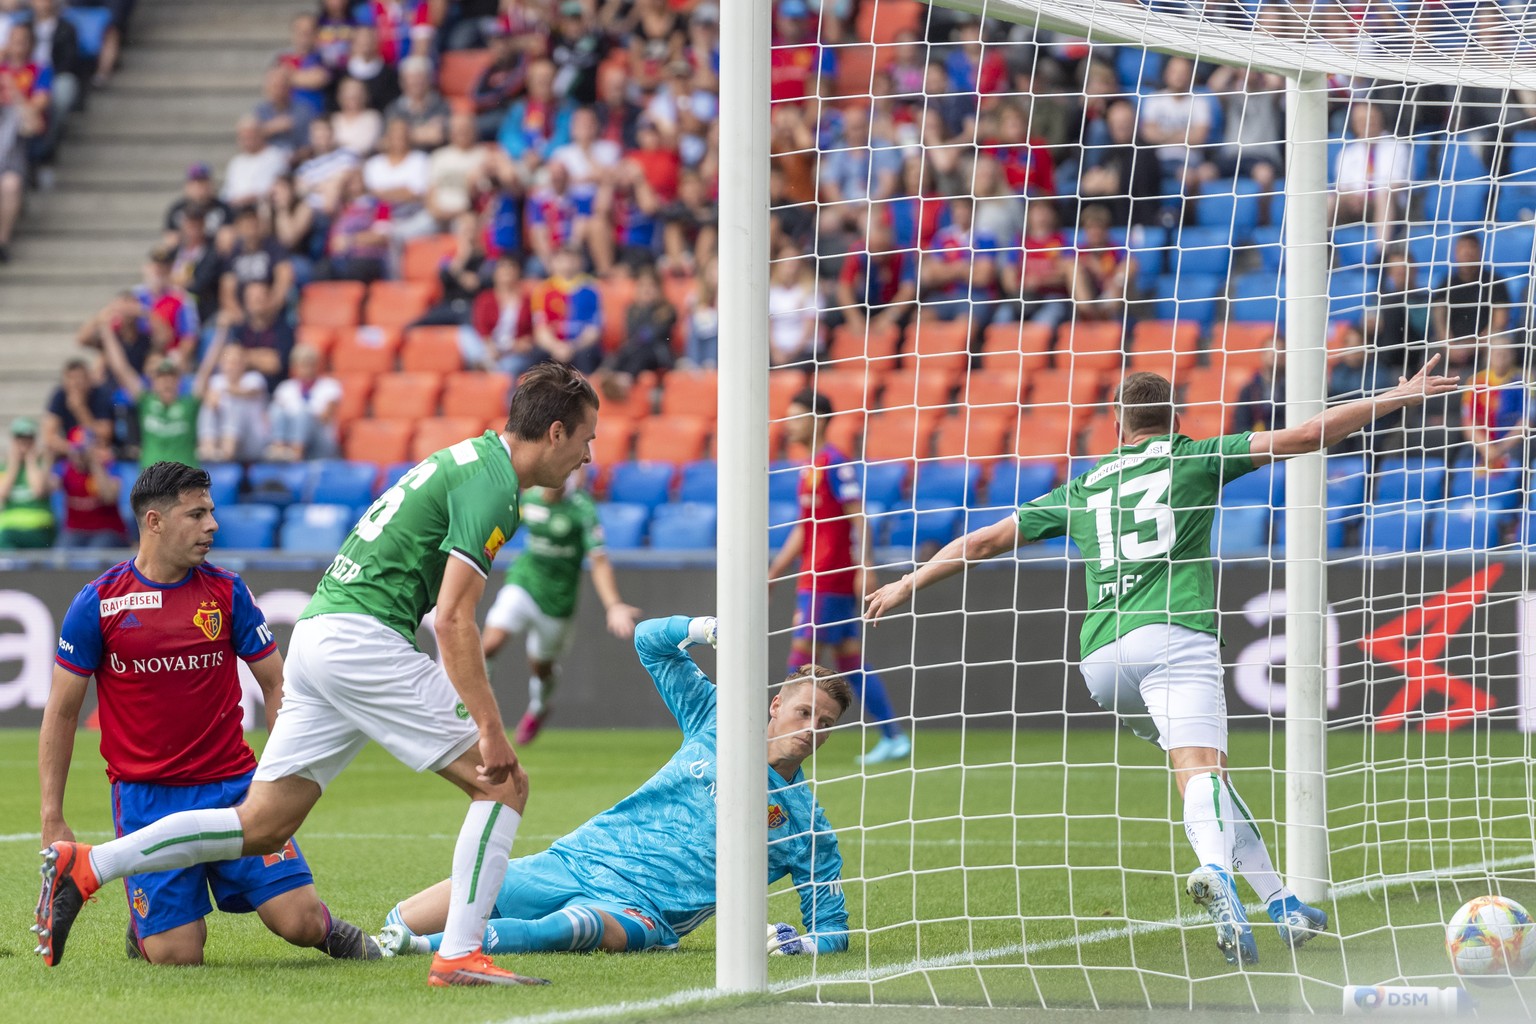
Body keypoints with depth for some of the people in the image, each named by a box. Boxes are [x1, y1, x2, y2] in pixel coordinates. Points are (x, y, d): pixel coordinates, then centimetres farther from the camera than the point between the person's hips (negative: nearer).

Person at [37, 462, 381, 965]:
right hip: (145, 796, -2)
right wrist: (53, 819, -2)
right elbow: (61, 713, 2)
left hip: (233, 785, 2)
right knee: (176, 955, -11)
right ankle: (143, 920, 24)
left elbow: (277, 685, 9)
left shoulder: (226, 592, 2)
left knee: (300, 921, -13)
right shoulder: (99, 603, -3)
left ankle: (327, 929, 23)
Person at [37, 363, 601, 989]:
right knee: (504, 783, -5)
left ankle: (84, 866, 3)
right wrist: (490, 729, -20)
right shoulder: (493, 484, -11)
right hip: (361, 637, -9)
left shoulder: (470, 458, 21)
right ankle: (459, 955, -13)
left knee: (263, 825, 7)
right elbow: (453, 620, -18)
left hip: (318, 629, 9)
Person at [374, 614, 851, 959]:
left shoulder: (807, 825, 7)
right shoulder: (716, 724, 14)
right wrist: (708, 628, -3)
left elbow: (832, 928, 11)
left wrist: (794, 943, -13)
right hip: (573, 861, 4)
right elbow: (650, 640, 18)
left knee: (581, 927, -43)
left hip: (640, 910, -4)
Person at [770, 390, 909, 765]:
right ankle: (893, 738, 9)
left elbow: (858, 518, -15)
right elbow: (803, 531, 24)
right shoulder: (811, 469, 18)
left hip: (826, 580, -9)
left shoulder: (834, 463, -10)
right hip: (814, 577, 9)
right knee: (851, 660, 8)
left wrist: (864, 566, -21)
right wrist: (773, 573, 24)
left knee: (803, 655, -8)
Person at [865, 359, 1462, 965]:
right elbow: (1308, 435, 10)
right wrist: (1398, 397, 15)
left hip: (1100, 658, 5)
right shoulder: (1195, 459, 16)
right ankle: (1216, 870, -52)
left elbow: (985, 541, 29)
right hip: (1172, 634, -4)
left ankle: (1280, 904, 14)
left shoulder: (1082, 489, 26)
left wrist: (907, 586, 41)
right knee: (1200, 768, -22)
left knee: (1201, 767, 17)